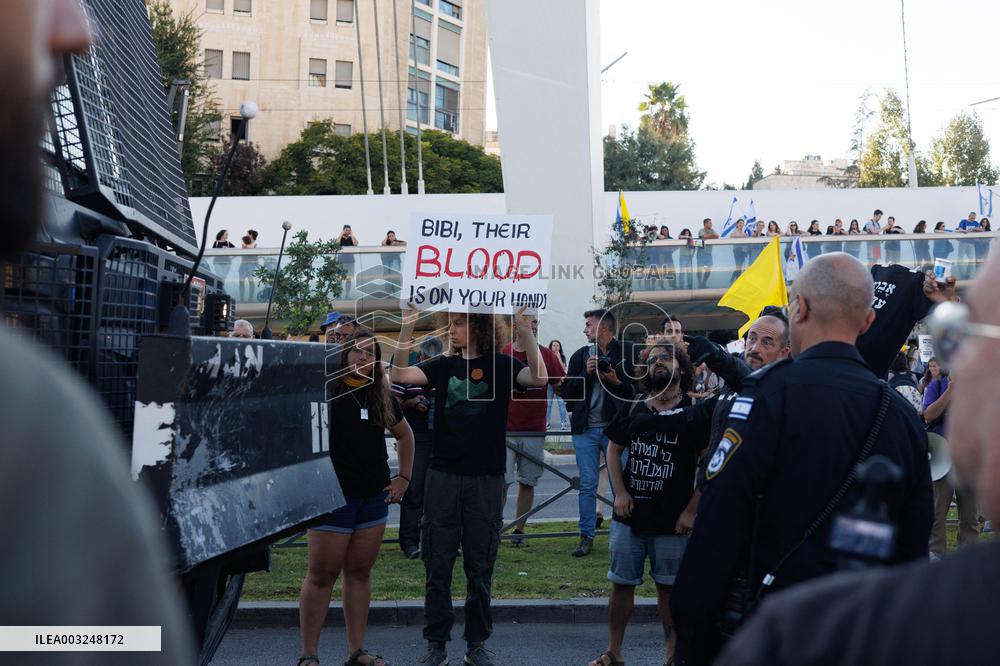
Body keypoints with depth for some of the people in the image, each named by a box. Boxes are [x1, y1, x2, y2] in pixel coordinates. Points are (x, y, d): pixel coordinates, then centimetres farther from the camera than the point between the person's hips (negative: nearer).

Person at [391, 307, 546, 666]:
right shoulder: (444, 365, 6)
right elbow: (400, 376, -8)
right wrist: (406, 330, -20)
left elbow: (539, 378, -20)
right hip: (443, 476, 2)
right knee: (437, 567, 5)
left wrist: (525, 329, -30)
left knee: (480, 568, 8)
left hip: (486, 479, -2)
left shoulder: (501, 365, -1)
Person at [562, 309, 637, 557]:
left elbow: (637, 390, 0)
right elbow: (567, 393, 7)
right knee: (587, 486, 4)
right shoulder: (580, 356, 12)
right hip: (585, 429, 3)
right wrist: (586, 373, -7)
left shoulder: (627, 352, 2)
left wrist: (617, 382, -17)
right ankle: (586, 537, 11)